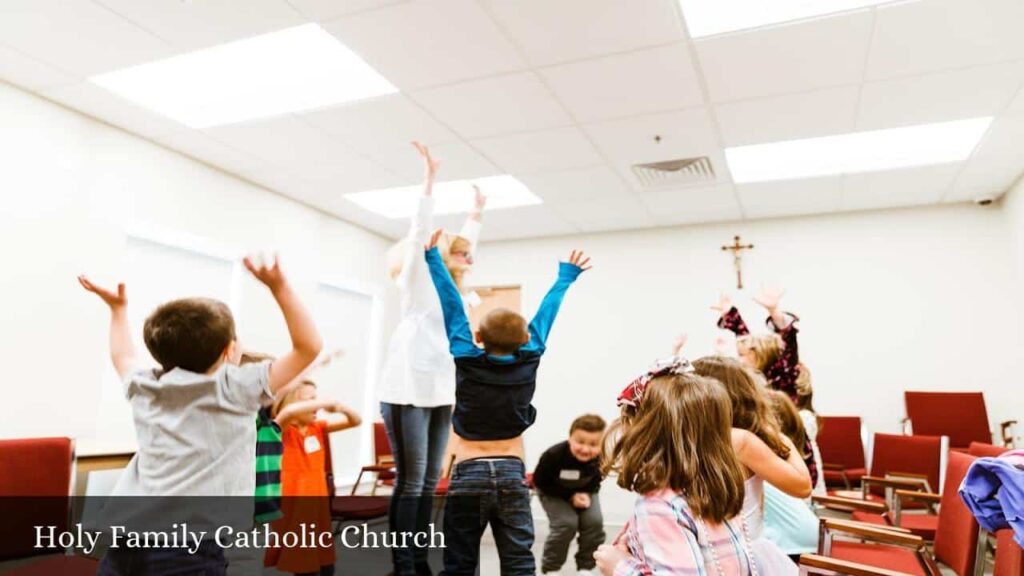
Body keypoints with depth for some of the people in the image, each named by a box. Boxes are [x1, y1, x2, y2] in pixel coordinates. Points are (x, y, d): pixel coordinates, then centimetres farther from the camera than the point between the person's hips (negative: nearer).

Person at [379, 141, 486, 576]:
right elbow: (420, 233, -8)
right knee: (409, 484, -4)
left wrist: (476, 214, 41)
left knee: (429, 484, 9)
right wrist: (429, 180, -8)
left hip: (442, 392, 7)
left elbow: (463, 243, 33)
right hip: (408, 391, -7)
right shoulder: (419, 280, 1)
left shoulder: (452, 290, 19)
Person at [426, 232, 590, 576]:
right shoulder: (529, 362, -4)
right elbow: (545, 313, 8)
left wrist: (433, 258, 6)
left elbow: (453, 307, 0)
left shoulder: (467, 360, -7)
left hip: (468, 473, -1)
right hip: (512, 473, 2)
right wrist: (567, 275, 20)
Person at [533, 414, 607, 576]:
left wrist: (587, 493, -25)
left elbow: (595, 482, -4)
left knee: (595, 522, -15)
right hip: (553, 493, -3)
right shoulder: (554, 455, -36)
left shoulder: (600, 459, -27)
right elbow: (540, 482, -21)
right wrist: (570, 496, -25)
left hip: (583, 491, 3)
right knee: (567, 523, -21)